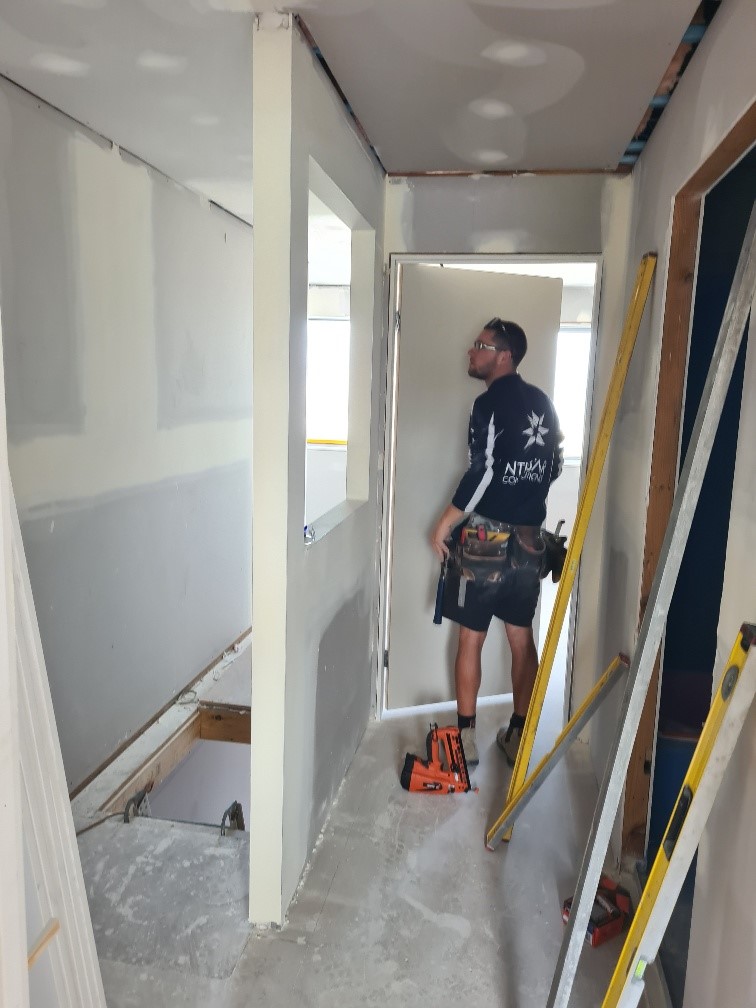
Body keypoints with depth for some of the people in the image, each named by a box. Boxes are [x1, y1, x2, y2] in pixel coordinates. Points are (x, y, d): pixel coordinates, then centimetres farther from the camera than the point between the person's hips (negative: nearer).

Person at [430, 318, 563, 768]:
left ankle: (466, 738, 14)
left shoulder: (491, 402, -13)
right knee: (522, 638, 12)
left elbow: (483, 473, -19)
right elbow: (554, 467, 15)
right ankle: (518, 737, 22)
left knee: (471, 637, 5)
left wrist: (445, 524, -11)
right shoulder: (543, 403, 10)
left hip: (486, 537, -7)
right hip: (529, 537, 7)